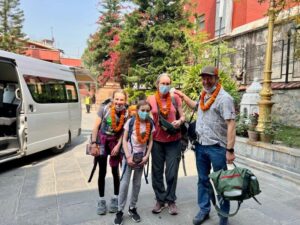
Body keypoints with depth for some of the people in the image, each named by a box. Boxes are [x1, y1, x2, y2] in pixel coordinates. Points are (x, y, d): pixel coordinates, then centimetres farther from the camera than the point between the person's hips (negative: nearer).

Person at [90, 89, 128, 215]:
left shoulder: (126, 113, -10)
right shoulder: (104, 108, -14)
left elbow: (124, 132, -5)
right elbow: (96, 126, -11)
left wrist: (118, 146, -12)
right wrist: (93, 143, -13)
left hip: (115, 142, 1)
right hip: (102, 141, -1)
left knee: (115, 171, 6)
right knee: (102, 172, 6)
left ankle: (115, 199, 24)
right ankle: (101, 200, 21)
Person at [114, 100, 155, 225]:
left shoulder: (150, 124, -2)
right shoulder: (130, 122, -10)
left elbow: (150, 141, 3)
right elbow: (124, 140, -7)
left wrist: (146, 156, -7)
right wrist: (128, 157, -14)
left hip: (141, 157, 3)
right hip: (129, 156, -3)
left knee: (137, 183, 13)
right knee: (124, 183, -1)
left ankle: (132, 208, 29)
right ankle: (120, 211, 13)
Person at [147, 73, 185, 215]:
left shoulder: (175, 98, -2)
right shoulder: (151, 99, -2)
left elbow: (182, 116, 5)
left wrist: (179, 121, -16)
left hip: (174, 140, -1)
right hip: (157, 140, 1)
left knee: (171, 173, 5)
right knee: (157, 172, 10)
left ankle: (171, 200, 25)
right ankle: (160, 200, 29)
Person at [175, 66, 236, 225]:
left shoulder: (224, 98, -14)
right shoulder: (203, 96, 9)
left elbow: (231, 125, -20)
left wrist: (230, 150, -24)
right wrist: (182, 96, 28)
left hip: (217, 148, -7)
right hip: (200, 146, 7)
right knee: (203, 180, 17)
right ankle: (204, 210, 34)